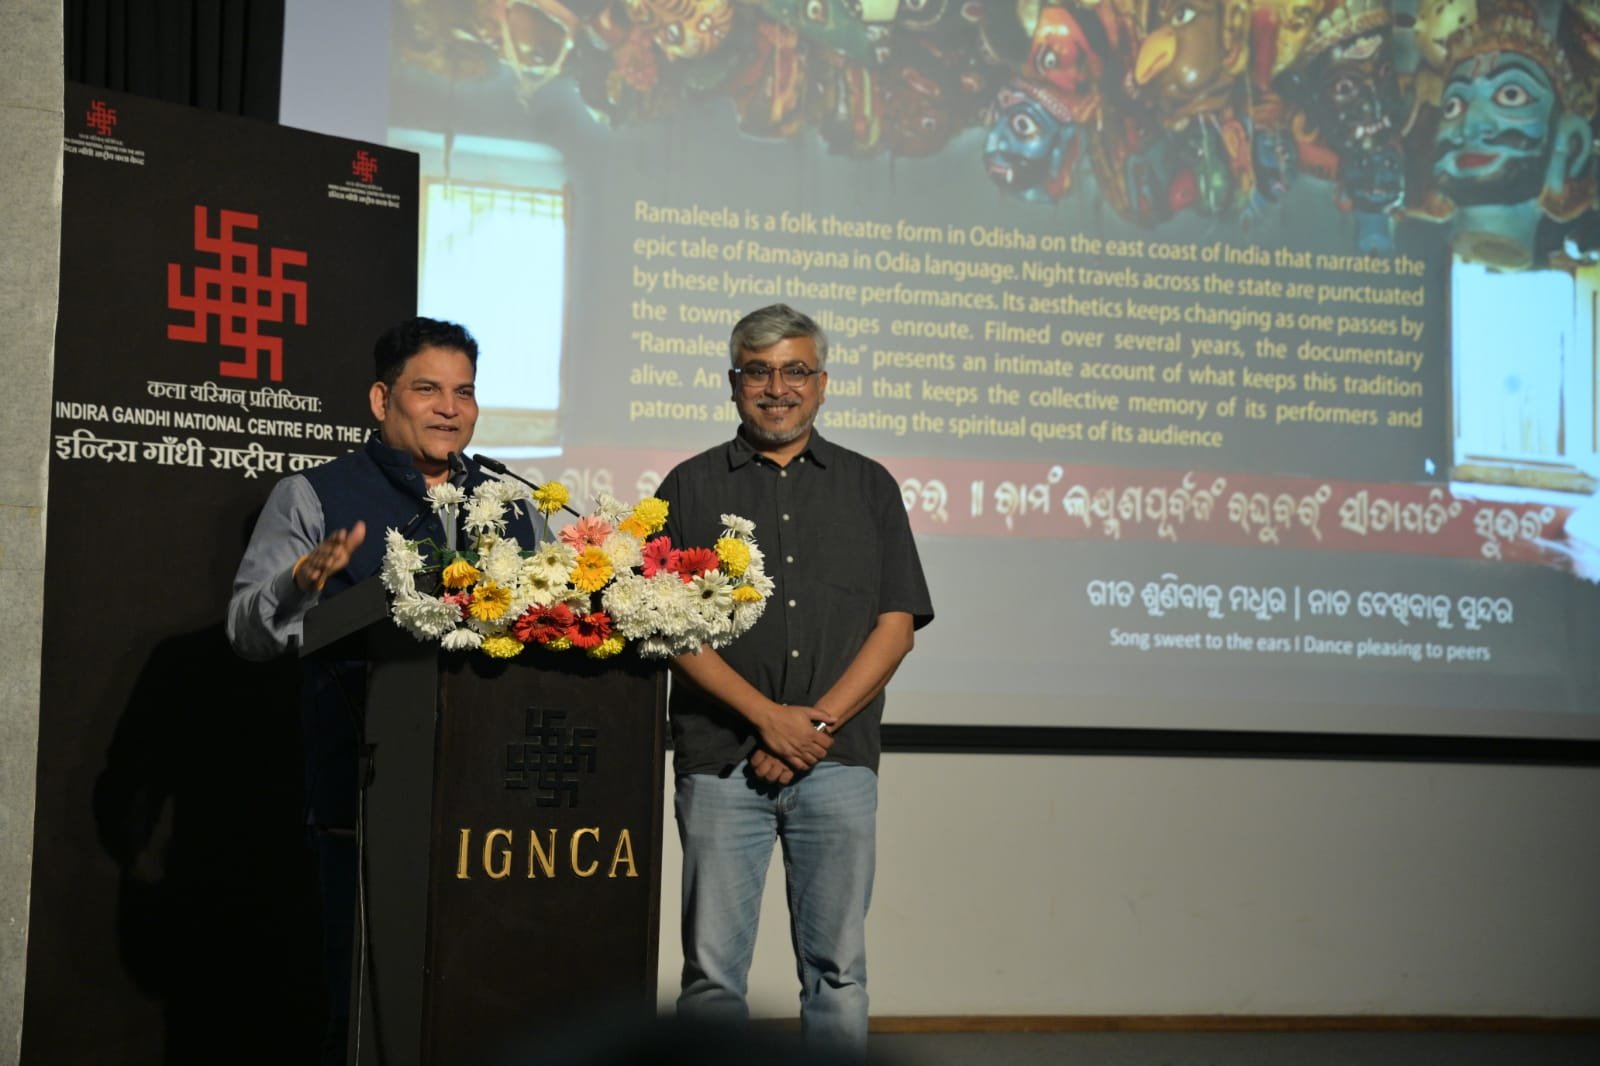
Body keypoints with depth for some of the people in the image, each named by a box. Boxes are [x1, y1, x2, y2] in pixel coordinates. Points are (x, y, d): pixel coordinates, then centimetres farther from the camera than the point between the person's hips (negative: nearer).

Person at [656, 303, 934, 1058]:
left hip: (838, 760, 1)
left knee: (837, 969, 3)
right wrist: (769, 717, -10)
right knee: (712, 971, 0)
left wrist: (819, 722, -7)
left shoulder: (868, 487, 13)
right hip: (721, 759, -1)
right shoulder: (692, 486, 9)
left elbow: (897, 623, 5)